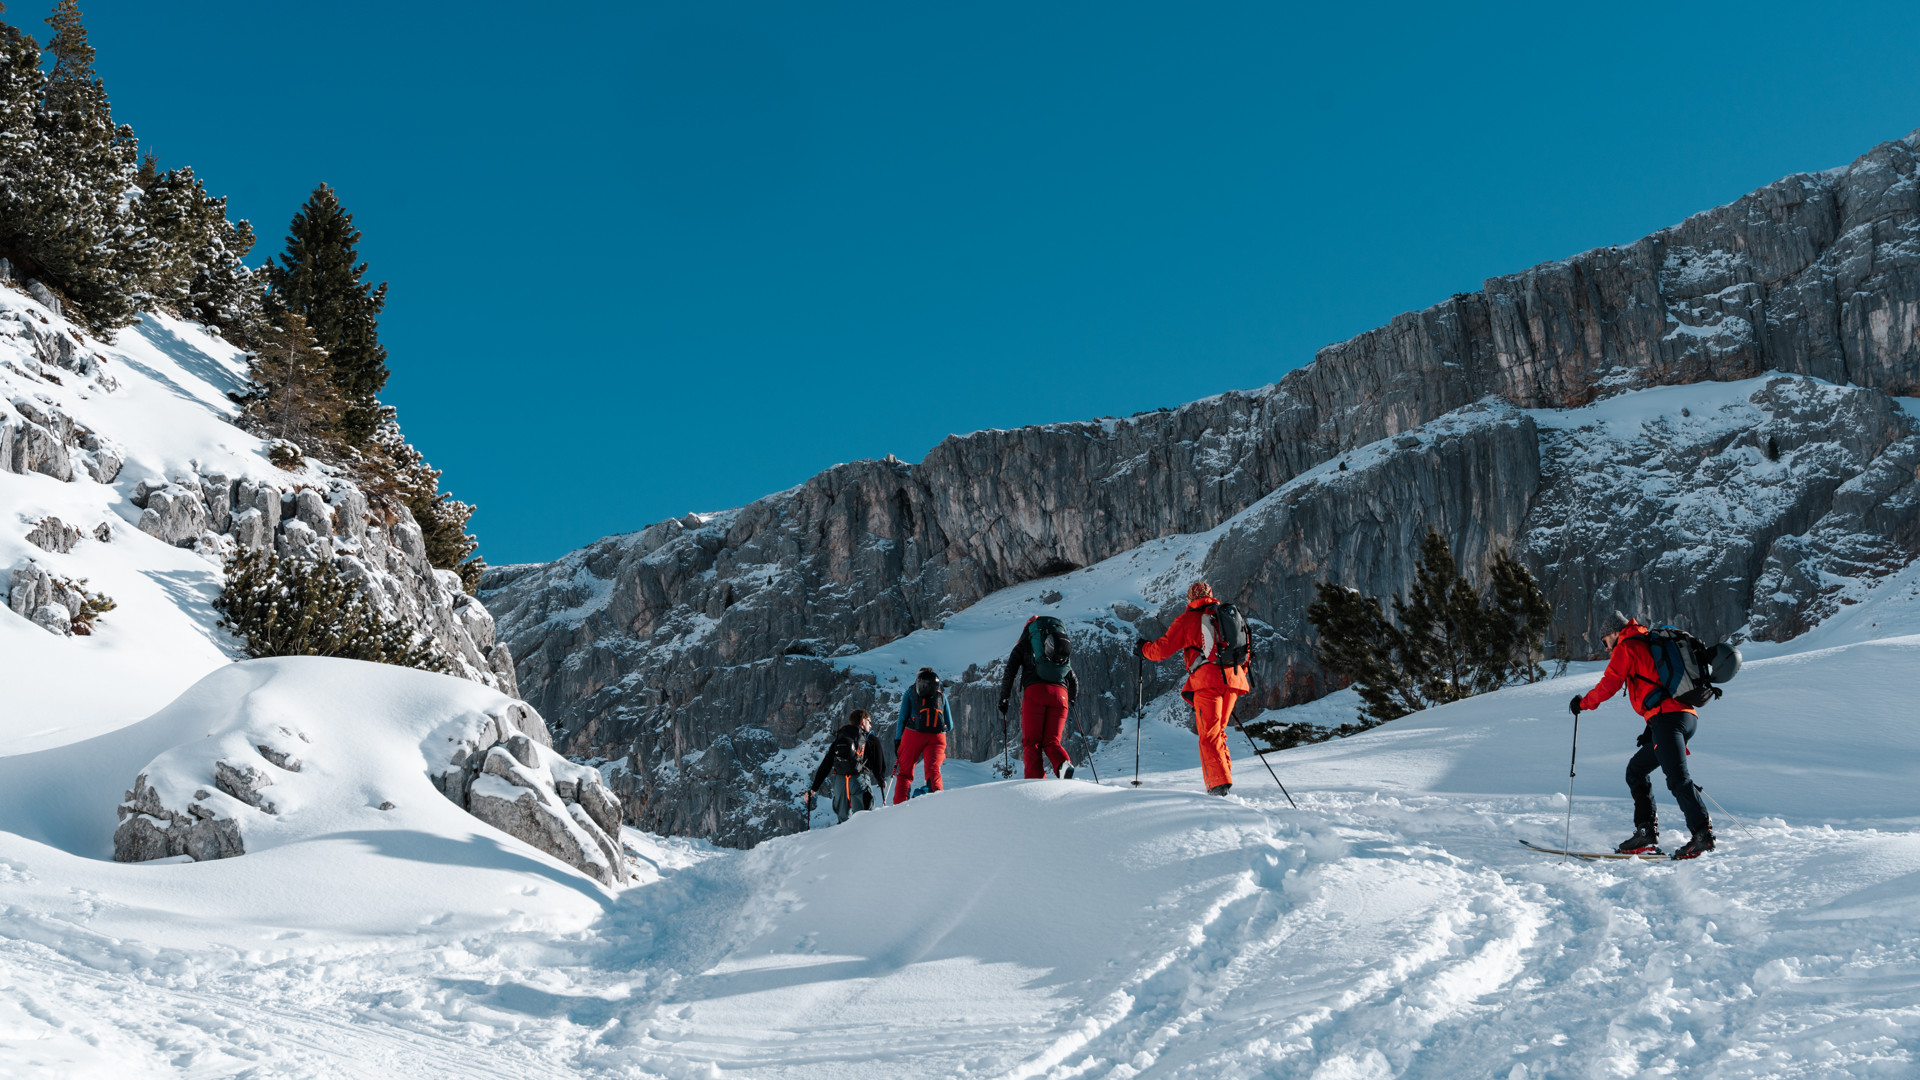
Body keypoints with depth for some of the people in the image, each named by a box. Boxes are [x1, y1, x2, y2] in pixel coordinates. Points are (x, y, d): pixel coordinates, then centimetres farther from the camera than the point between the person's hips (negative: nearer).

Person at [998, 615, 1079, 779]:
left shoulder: (1024, 644, 19)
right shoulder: (1064, 647, 29)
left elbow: (1009, 673, 11)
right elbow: (1074, 680, 29)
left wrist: (1004, 698, 18)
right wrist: (1071, 700, 44)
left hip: (1035, 691, -3)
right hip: (1060, 693, 3)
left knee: (1031, 743, 1)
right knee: (1051, 742, 7)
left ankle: (1036, 782, -17)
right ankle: (1064, 764, -25)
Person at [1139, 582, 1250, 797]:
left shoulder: (1188, 619, 7)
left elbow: (1162, 649, 6)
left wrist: (1143, 648, 25)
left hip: (1208, 679, -5)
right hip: (1233, 678, 5)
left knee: (1209, 734, -5)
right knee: (1218, 731, 17)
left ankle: (1219, 785, -16)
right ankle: (1225, 772, 9)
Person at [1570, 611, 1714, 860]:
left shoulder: (1627, 648, 3)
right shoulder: (1650, 645, 30)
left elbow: (1608, 685, -1)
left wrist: (1583, 702, 15)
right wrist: (1652, 727, 29)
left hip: (1667, 717, -10)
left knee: (1678, 778, -19)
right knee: (1636, 769, 17)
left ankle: (1703, 834, -29)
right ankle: (1646, 832, 12)